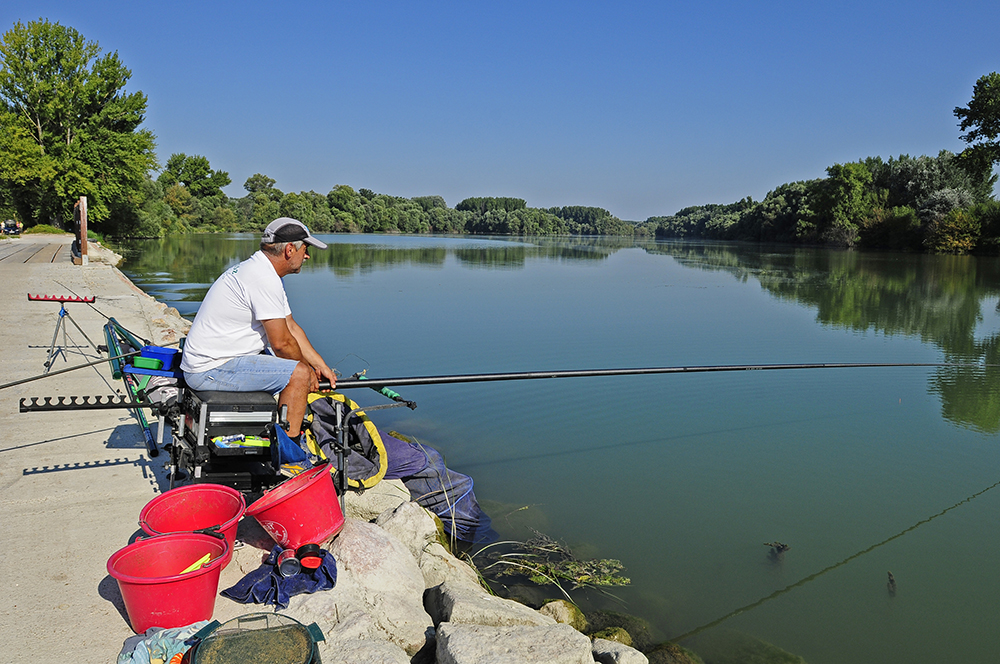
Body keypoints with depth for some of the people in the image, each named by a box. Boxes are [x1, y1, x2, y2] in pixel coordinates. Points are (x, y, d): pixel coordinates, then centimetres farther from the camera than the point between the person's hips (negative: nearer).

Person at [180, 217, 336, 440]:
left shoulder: (260, 270, 12)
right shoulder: (265, 279, -21)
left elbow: (291, 328, 15)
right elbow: (282, 343, -18)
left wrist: (322, 367, 12)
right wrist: (309, 370, -1)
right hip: (212, 369, -11)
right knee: (299, 373, -16)